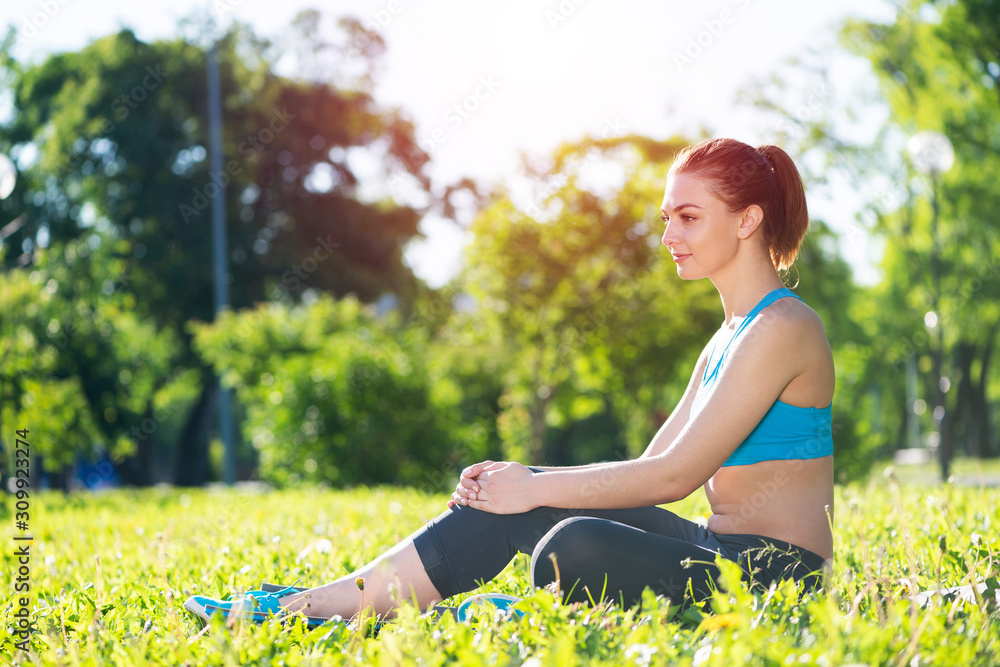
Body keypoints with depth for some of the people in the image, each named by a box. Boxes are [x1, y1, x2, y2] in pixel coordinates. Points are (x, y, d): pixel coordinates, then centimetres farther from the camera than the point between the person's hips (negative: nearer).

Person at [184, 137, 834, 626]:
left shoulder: (782, 328, -13)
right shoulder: (728, 338, 19)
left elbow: (676, 474, -17)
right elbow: (651, 467, 15)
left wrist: (536, 488, -10)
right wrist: (526, 483, 3)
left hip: (774, 575, -9)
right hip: (719, 549, 9)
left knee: (577, 548, -34)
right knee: (510, 496, -1)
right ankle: (330, 599, -2)